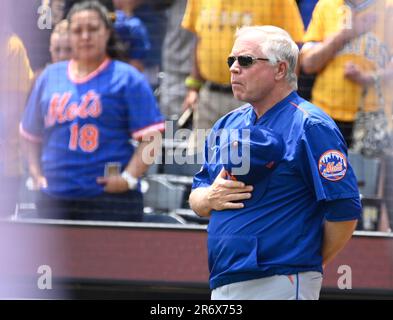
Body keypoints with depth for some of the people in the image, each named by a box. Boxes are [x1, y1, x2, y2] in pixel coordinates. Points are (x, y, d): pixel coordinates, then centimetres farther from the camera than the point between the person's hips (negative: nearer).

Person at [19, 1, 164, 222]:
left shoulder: (126, 78, 0)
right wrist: (36, 171, 13)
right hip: (55, 199, 5)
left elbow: (151, 136, -6)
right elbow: (32, 134, 24)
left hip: (111, 198, -5)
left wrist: (129, 177, -14)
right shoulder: (50, 77, 14)